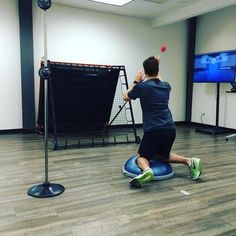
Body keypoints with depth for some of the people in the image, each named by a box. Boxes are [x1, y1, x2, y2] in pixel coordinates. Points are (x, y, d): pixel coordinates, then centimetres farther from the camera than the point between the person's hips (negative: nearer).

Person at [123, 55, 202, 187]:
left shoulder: (142, 86, -5)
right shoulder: (166, 86, 12)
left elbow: (126, 97, 15)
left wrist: (136, 82, 23)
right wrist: (157, 65, 46)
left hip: (153, 130, -6)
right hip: (170, 129, 6)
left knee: (142, 157, 11)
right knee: (162, 156, 27)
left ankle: (146, 171, -23)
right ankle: (190, 162, 8)